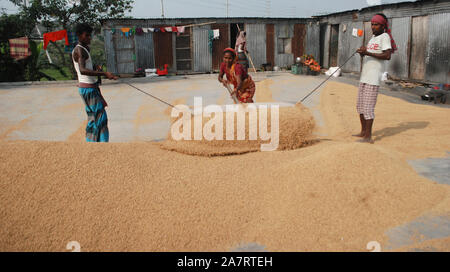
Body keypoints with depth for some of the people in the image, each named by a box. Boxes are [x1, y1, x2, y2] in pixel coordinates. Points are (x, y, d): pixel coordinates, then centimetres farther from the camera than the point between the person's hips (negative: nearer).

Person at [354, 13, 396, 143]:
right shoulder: (373, 37, 20)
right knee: (360, 106, 14)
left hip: (373, 79, -9)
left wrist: (368, 53, -22)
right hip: (364, 77, 9)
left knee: (368, 107, -11)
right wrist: (362, 53, 4)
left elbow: (387, 56, -19)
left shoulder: (385, 37, -6)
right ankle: (363, 132, 25)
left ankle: (368, 137, -8)